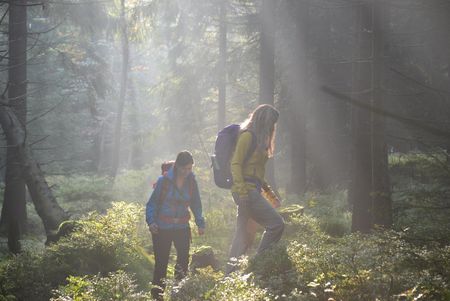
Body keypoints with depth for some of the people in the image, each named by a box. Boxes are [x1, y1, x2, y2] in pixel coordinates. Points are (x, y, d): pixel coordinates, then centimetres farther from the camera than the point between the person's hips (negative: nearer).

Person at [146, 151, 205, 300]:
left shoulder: (191, 182, 2)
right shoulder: (164, 180, -9)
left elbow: (196, 204, 12)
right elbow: (152, 203, -5)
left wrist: (200, 223, 4)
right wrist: (151, 221, -17)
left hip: (182, 227, 3)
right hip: (162, 228, -3)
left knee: (184, 261, -5)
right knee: (161, 263, -3)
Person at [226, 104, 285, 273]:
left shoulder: (258, 138, 21)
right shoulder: (247, 136, -7)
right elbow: (235, 164, -14)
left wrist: (267, 189, 25)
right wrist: (242, 191, -23)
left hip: (252, 191, 10)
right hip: (246, 190, -10)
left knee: (244, 236, 9)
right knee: (276, 224, -13)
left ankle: (231, 274, 11)